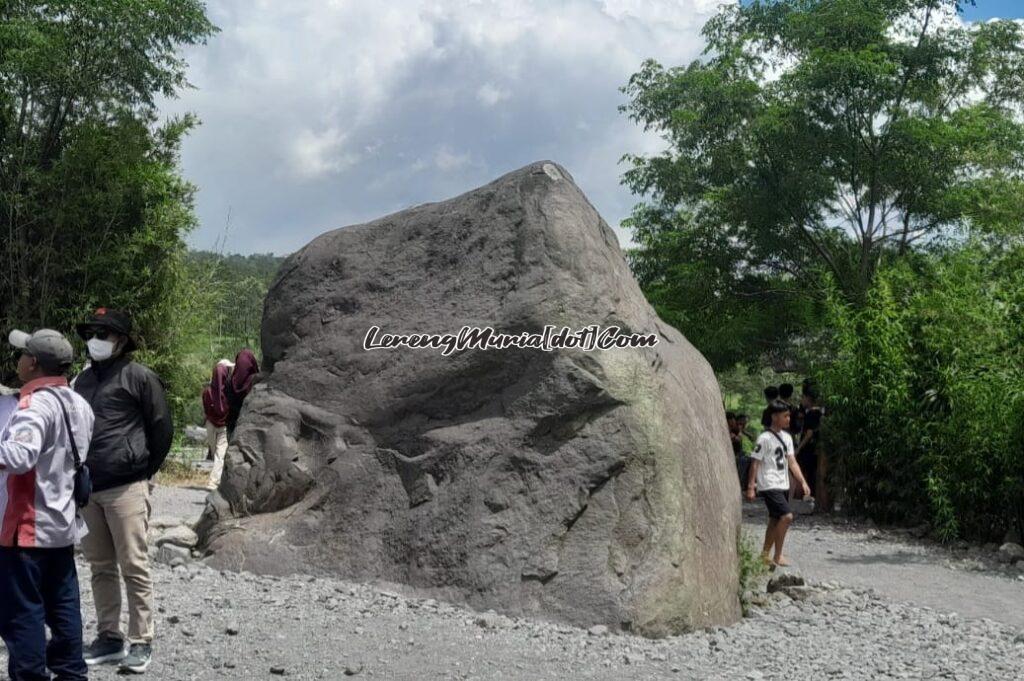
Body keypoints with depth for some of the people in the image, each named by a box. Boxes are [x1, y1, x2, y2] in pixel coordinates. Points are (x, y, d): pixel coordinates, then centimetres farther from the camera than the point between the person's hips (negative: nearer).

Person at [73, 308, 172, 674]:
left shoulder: (139, 377, -5)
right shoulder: (84, 379, 15)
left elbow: (161, 429, -3)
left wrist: (143, 473, 2)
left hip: (125, 488, -6)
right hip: (87, 488, 7)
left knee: (133, 567, -4)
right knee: (101, 567, 11)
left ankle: (140, 643, 2)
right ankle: (108, 638, 19)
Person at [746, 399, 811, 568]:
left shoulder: (786, 437, 11)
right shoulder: (765, 438, -12)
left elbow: (792, 462, 11)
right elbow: (755, 463, -12)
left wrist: (803, 482, 3)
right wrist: (751, 487, -14)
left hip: (782, 486, 8)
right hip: (769, 486, -8)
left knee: (775, 520, 12)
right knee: (787, 516, -18)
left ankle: (765, 554, 22)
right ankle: (778, 556, -9)